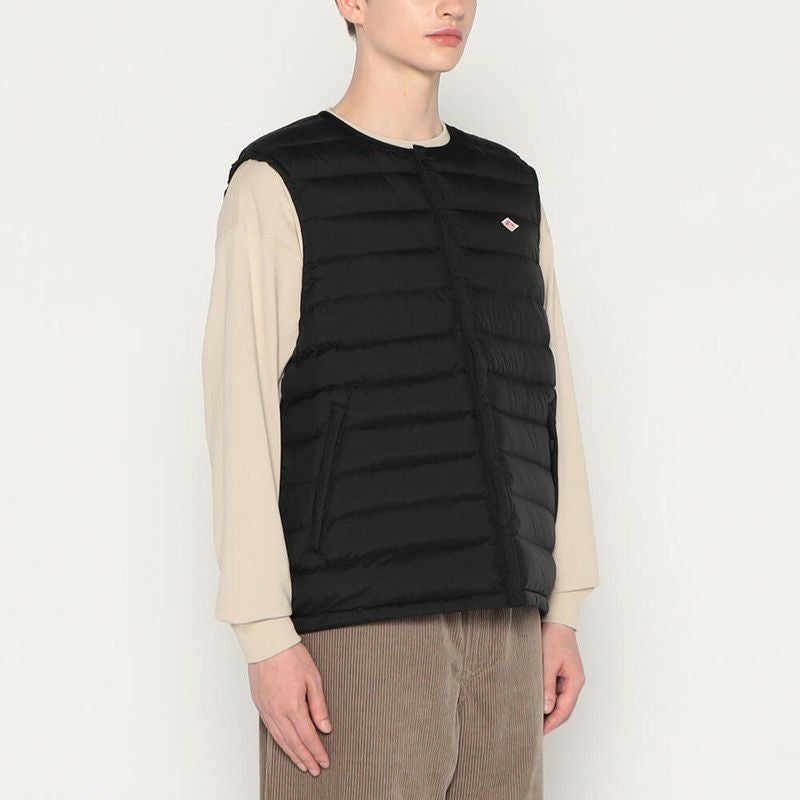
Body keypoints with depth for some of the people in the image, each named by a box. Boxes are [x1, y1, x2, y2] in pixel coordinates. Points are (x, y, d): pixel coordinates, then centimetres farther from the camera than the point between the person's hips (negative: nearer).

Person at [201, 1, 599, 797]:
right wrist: (265, 637, -14)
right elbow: (241, 418, -8)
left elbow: (548, 406, 15)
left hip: (497, 615, 6)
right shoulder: (276, 184, -2)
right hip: (355, 622, -5)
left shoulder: (512, 189, 16)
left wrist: (562, 612, 11)